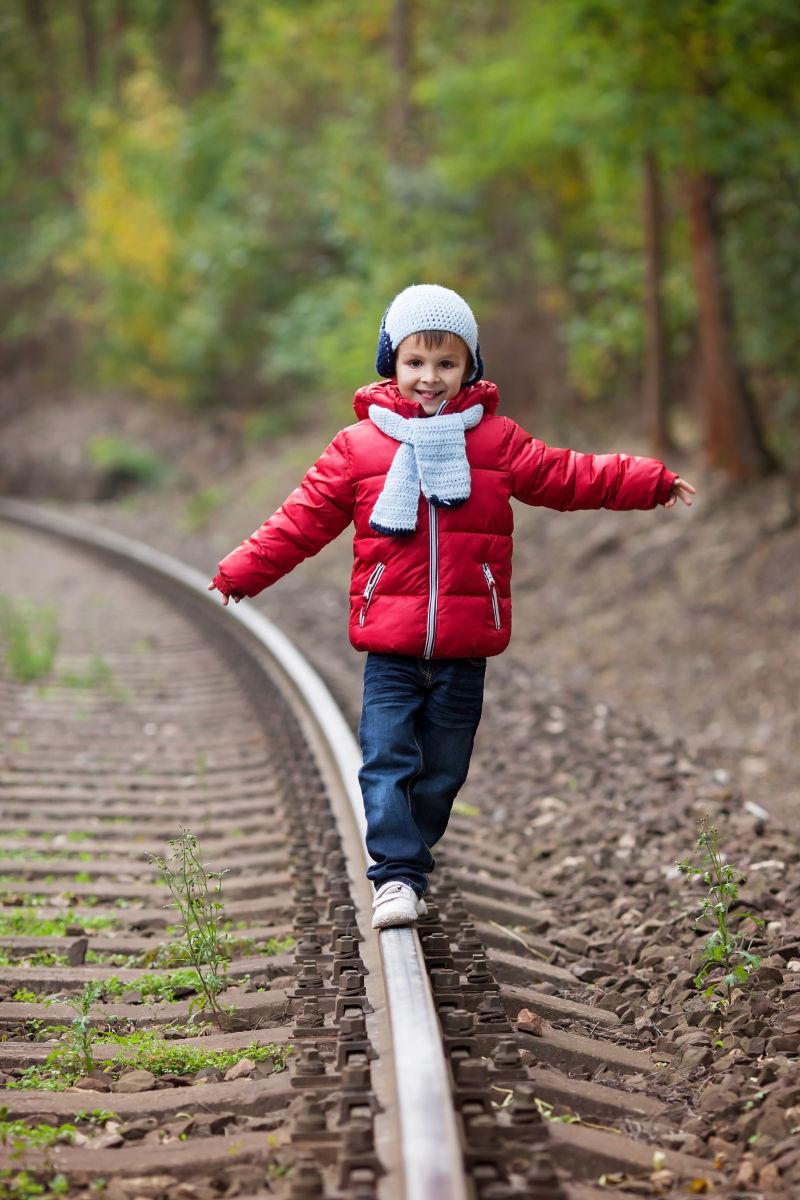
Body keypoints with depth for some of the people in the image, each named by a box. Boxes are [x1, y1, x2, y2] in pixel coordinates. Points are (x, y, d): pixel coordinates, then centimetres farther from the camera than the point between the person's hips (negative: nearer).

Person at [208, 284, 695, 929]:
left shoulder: (496, 440, 6)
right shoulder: (358, 446, 3)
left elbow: (570, 477, 10)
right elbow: (303, 520, 6)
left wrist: (653, 482, 6)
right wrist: (239, 574, 4)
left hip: (465, 647, 1)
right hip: (390, 648, -1)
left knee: (441, 771, 9)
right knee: (387, 760, -11)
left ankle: (410, 862, 25)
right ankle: (397, 876, -9)